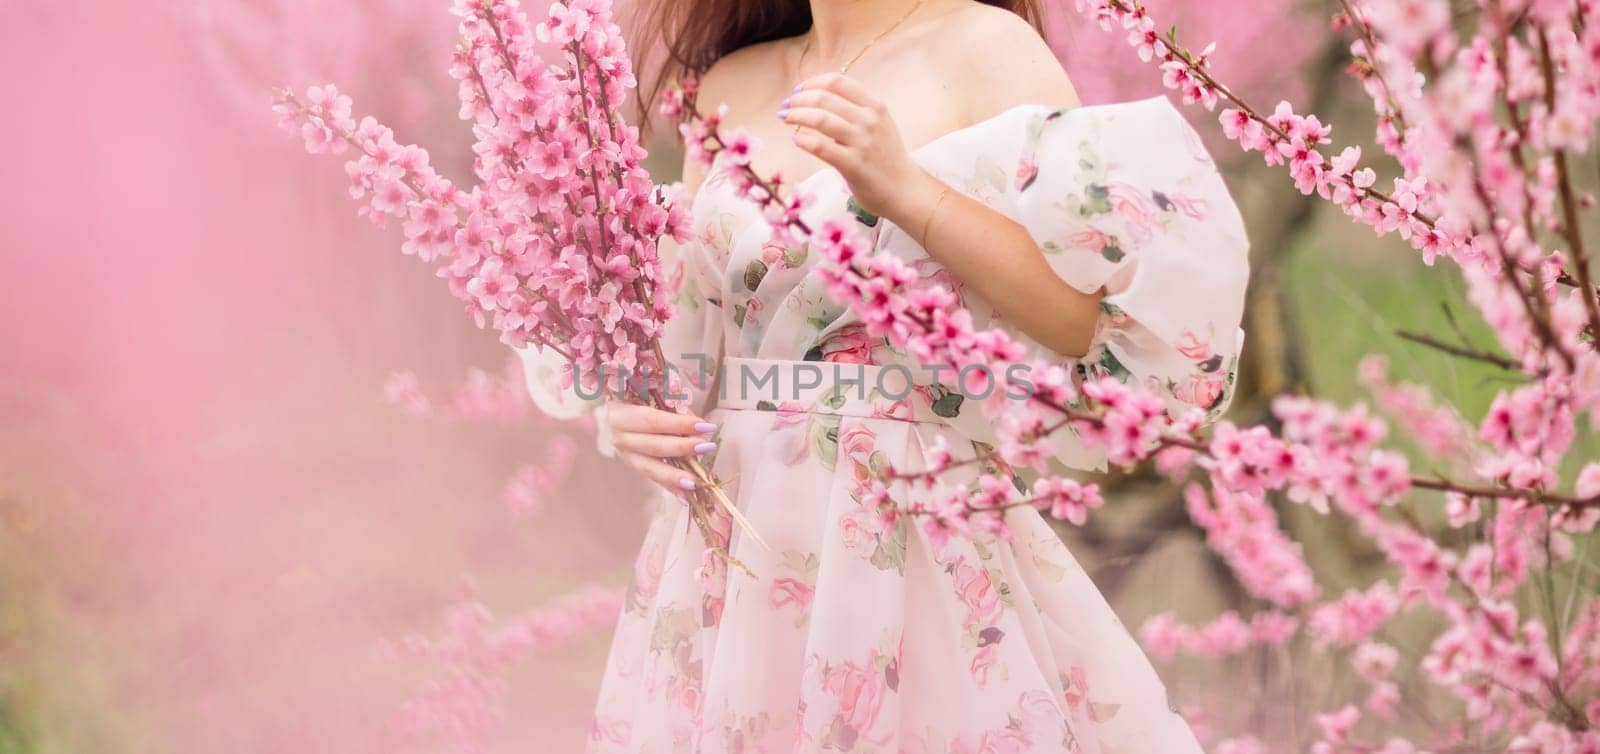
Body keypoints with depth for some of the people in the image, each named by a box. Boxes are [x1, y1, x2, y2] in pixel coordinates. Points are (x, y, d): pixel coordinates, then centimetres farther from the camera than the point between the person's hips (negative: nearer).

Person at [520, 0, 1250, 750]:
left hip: (913, 542, -5)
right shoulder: (730, 84, 10)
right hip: (729, 550, 5)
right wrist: (631, 411, -2)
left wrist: (908, 191, -25)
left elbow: (1103, 319, -16)